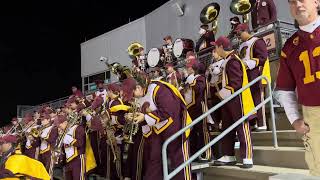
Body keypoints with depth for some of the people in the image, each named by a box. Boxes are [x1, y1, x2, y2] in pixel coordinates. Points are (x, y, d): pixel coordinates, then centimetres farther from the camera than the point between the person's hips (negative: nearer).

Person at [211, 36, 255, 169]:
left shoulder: (232, 61, -16)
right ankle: (229, 156, 21)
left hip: (237, 100, -10)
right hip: (228, 100, 10)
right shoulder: (228, 61, 16)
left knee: (242, 128, -4)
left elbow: (236, 83, -22)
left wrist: (223, 93, -14)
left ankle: (247, 158, 2)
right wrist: (223, 93, 12)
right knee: (227, 128, 12)